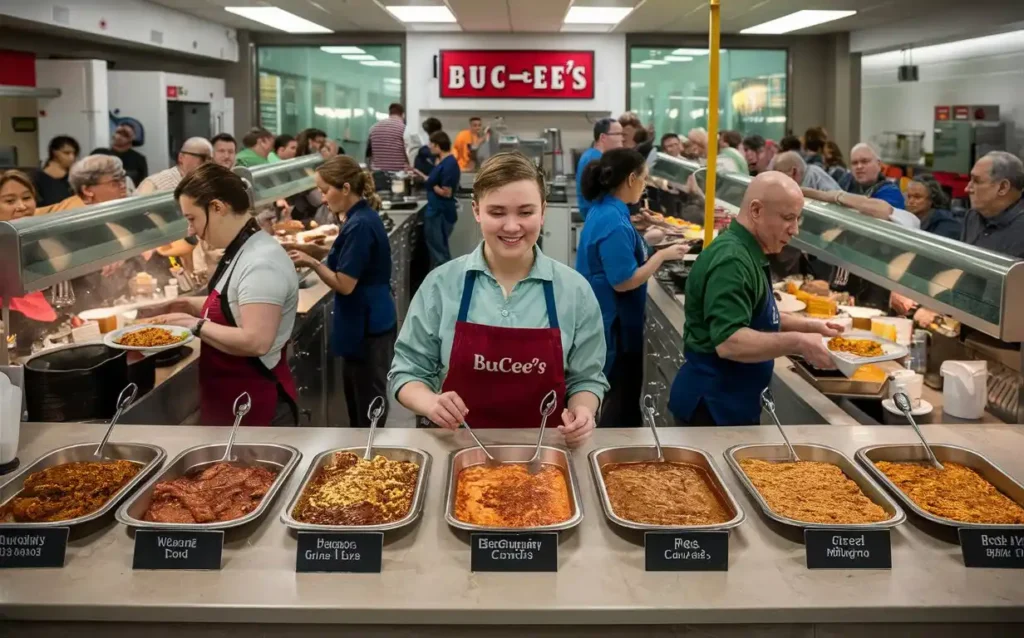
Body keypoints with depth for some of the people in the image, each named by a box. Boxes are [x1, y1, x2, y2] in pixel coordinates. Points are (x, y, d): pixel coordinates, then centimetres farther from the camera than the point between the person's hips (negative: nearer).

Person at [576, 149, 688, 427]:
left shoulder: (604, 210, 5)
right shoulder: (613, 221, -25)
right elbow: (624, 281, -25)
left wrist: (645, 243, 10)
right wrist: (662, 255, -16)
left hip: (607, 318, 10)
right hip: (613, 323, -10)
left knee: (613, 394, 22)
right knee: (619, 397, 4)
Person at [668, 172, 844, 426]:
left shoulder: (747, 253, 10)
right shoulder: (731, 260, -22)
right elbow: (729, 342, -31)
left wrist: (807, 326, 11)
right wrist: (797, 343, -28)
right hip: (711, 405, -10)